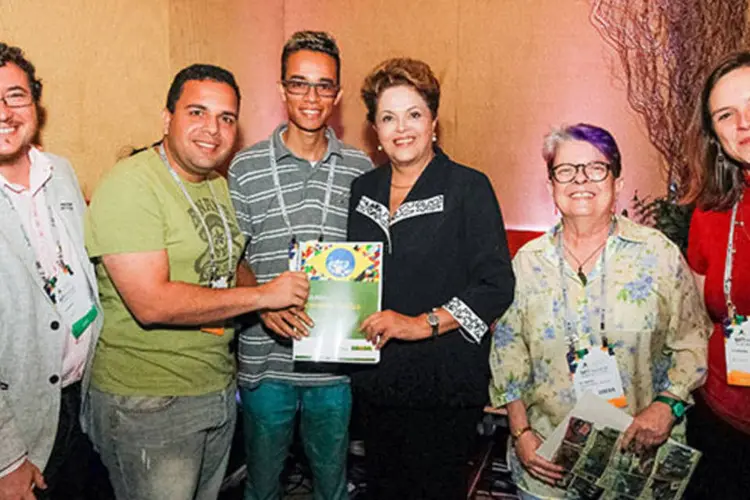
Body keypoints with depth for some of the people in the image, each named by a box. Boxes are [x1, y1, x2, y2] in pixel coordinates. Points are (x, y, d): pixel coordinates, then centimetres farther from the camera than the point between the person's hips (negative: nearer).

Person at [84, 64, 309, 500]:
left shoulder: (219, 186, 8)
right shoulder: (130, 185, -19)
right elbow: (151, 303, -27)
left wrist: (273, 308, 0)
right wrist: (262, 295, -21)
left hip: (221, 389, 8)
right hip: (147, 403, -8)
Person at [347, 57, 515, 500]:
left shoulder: (469, 187, -7)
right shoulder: (363, 190, 9)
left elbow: (497, 285, -12)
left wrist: (422, 324, -19)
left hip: (445, 385, -5)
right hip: (377, 381, 5)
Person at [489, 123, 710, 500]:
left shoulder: (658, 254, -4)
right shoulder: (527, 261, 0)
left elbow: (692, 343, 0)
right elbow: (508, 353, 3)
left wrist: (667, 404, -14)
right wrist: (520, 432, -3)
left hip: (640, 453, -1)